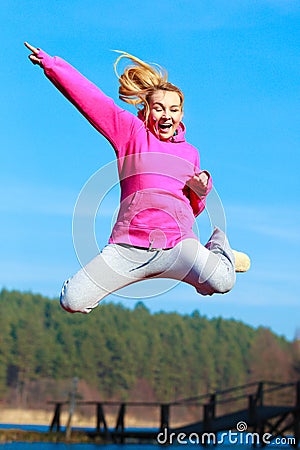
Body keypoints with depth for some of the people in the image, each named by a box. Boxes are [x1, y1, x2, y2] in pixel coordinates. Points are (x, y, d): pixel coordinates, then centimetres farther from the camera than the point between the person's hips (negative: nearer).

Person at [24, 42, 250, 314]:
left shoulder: (190, 153, 20)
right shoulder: (131, 132, 11)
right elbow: (90, 98, 9)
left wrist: (200, 190, 5)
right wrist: (49, 63, 6)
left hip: (177, 244, 1)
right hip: (129, 246, -1)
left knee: (222, 283, -29)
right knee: (72, 301, -18)